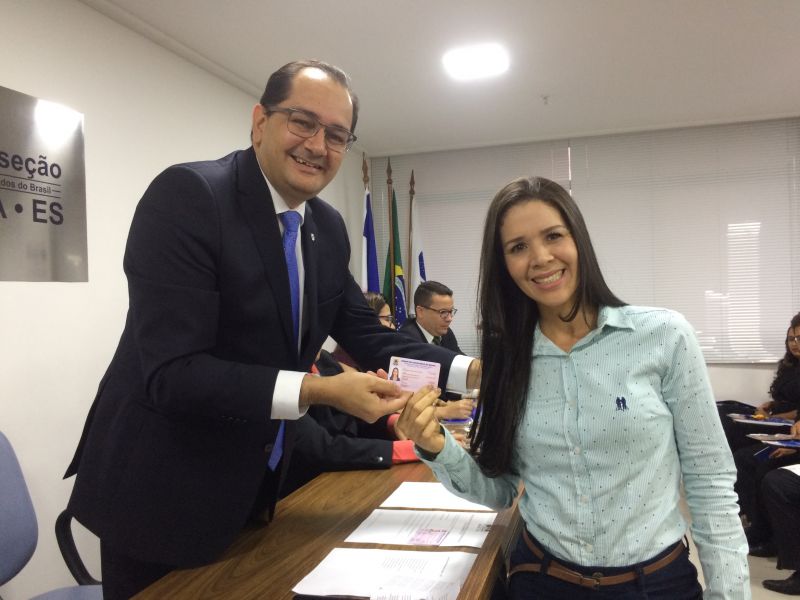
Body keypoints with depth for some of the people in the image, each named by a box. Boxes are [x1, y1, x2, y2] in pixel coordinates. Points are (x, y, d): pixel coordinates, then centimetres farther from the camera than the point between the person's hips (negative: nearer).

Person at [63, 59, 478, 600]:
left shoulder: (329, 228, 1)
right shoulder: (186, 196, -21)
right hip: (162, 495, -7)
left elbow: (366, 336, 5)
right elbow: (171, 373, -26)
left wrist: (473, 370, -6)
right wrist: (318, 390, -31)